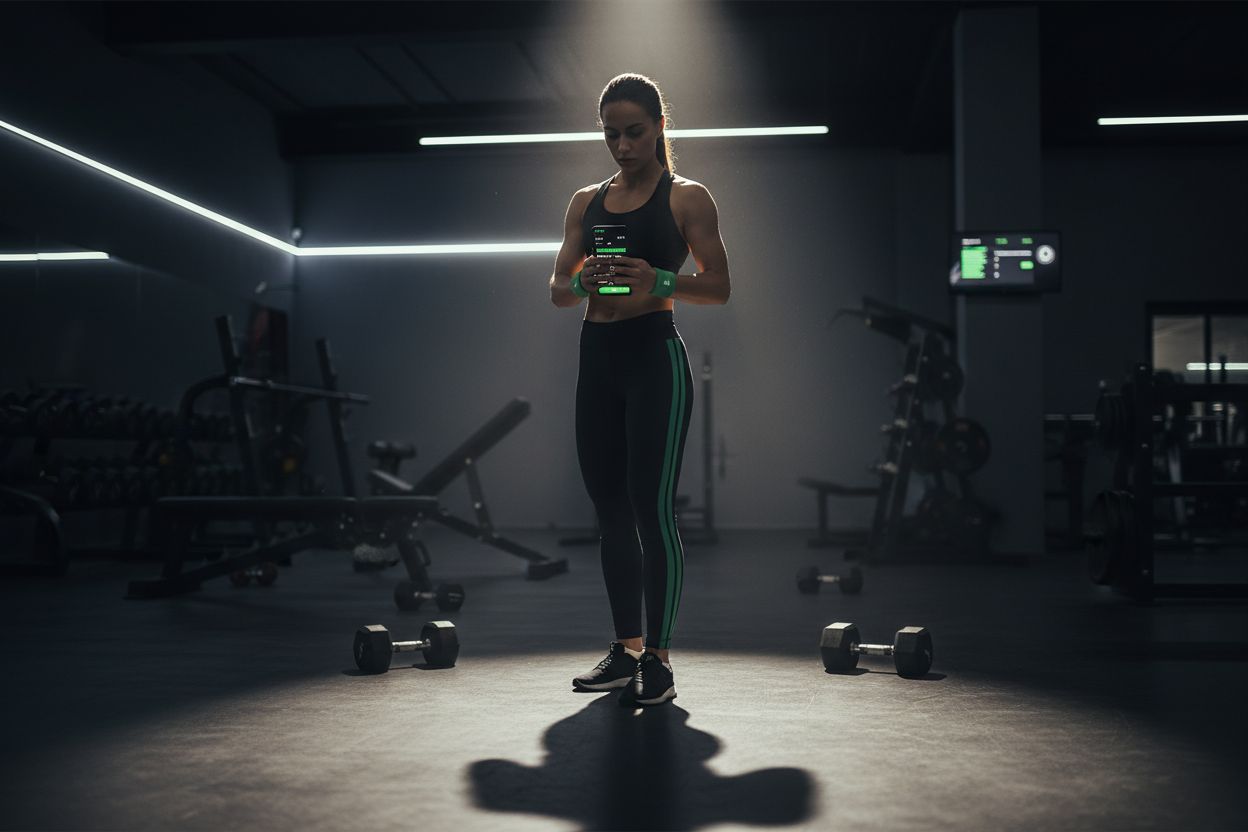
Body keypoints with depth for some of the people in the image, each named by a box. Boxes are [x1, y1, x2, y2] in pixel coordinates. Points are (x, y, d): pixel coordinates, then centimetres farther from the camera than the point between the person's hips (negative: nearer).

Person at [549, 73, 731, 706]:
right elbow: (557, 289, 13)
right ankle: (625, 650, 18)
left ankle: (658, 659, -2)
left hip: (654, 356, -6)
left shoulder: (686, 198, 2)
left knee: (651, 508, -9)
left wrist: (656, 280, -21)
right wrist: (584, 281, -11)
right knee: (610, 511, 8)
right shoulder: (586, 202, 16)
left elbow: (719, 287, -3)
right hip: (596, 357, 6)